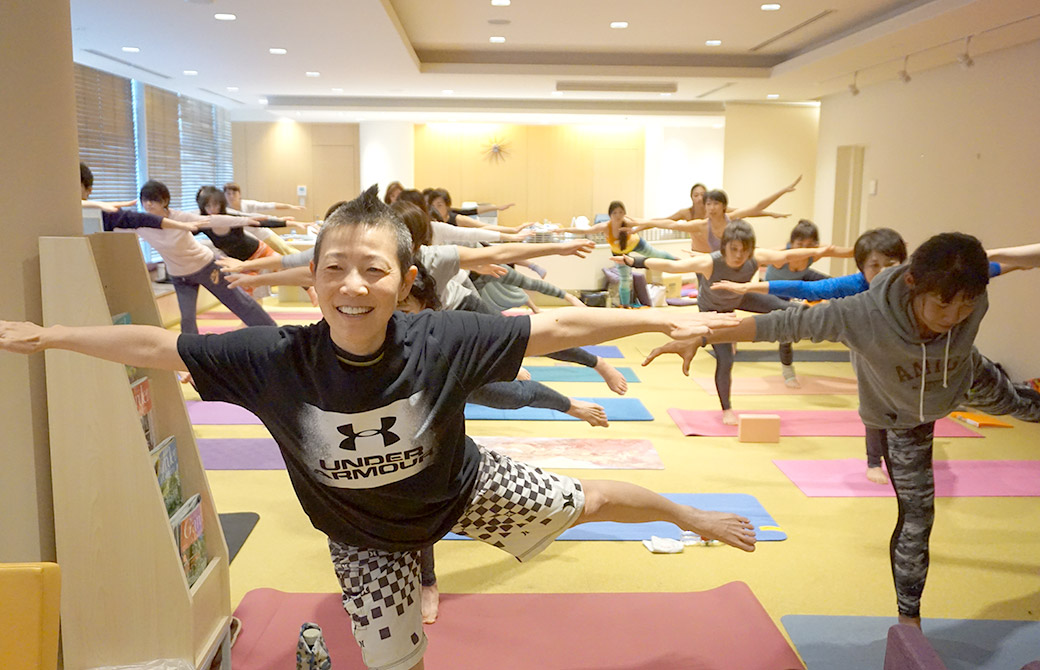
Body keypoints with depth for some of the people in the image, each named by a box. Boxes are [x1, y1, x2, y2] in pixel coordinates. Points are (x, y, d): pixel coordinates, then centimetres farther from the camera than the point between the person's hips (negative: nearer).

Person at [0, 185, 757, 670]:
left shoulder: (444, 340, -34)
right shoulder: (275, 359, -32)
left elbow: (557, 326, -27)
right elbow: (155, 347, -20)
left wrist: (661, 318, -24)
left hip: (465, 488, 0)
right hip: (368, 535, 0)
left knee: (585, 501, 15)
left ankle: (691, 515, 45)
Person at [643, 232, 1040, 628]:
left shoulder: (974, 302, -37)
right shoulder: (865, 316, -48)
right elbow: (783, 324, -47)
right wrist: (701, 339, -49)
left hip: (965, 382, 2)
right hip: (902, 415, -2)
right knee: (916, 514, 3)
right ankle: (909, 618, 22)